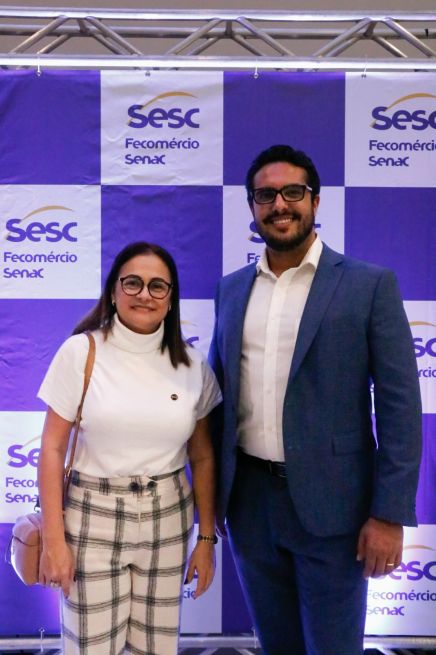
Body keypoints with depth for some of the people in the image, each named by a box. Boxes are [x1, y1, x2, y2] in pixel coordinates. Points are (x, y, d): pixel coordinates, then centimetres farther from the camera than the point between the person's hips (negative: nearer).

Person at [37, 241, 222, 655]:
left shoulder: (192, 365, 0)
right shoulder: (81, 352, -8)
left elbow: (202, 458, 7)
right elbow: (53, 448, -6)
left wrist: (207, 538, 6)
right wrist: (53, 539, -9)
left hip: (168, 520, 3)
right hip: (93, 517, -2)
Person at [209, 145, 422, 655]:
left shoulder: (369, 284, -7)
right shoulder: (232, 289, 7)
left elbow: (399, 405, -9)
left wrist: (389, 514, -13)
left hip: (329, 501, -4)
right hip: (248, 497, 5)